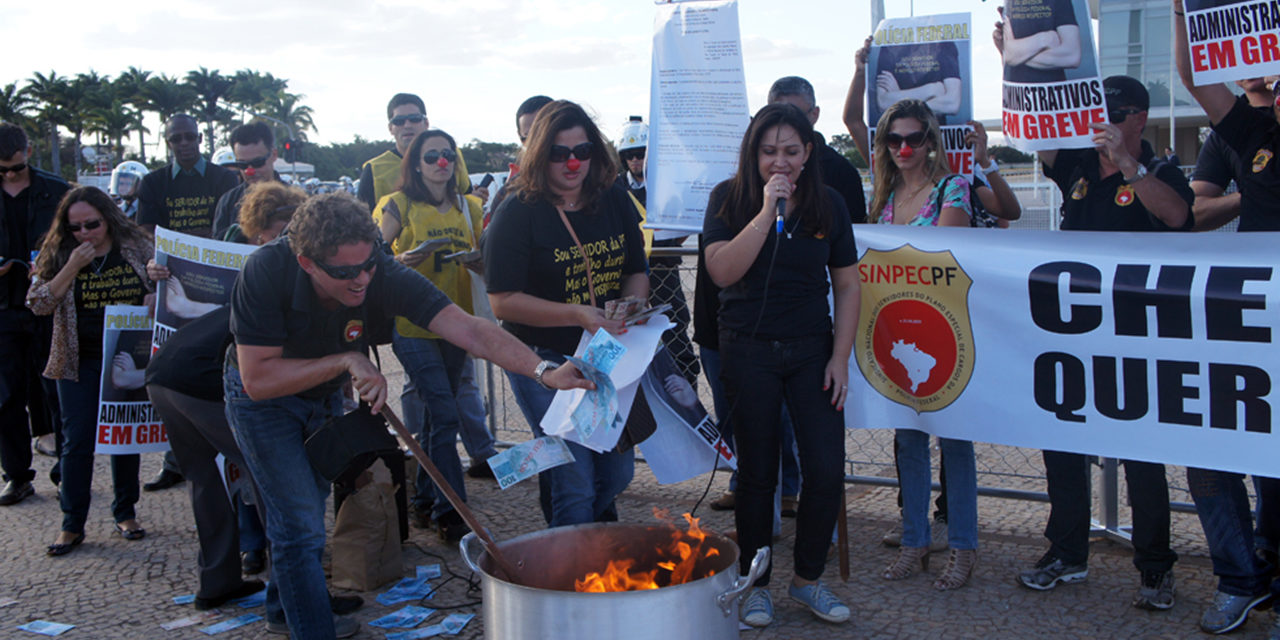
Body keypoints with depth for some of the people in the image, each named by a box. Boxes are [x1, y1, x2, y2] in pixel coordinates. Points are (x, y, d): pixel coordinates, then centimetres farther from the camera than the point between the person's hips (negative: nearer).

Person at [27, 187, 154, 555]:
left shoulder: (138, 247, -1)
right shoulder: (60, 255, -2)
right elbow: (39, 304, -9)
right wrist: (72, 268, -18)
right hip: (80, 362, 0)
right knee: (77, 441, 1)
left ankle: (125, 513, 23)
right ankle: (72, 524, 11)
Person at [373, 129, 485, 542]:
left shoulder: (469, 208, 11)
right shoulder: (397, 206, -3)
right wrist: (400, 262, -25)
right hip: (412, 323, -5)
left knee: (435, 414, 13)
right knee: (444, 415, -12)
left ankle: (424, 500, 26)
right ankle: (450, 512, -4)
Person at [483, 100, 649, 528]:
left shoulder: (615, 202, 4)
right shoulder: (517, 212, -12)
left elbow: (636, 271, 14)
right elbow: (503, 301, -16)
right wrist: (578, 315, -25)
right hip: (544, 362, -6)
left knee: (618, 473, 15)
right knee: (574, 484, -5)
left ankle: (560, 536, 41)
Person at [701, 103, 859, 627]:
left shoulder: (828, 205, 3)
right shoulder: (729, 199, -3)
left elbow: (847, 285, 6)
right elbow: (723, 270, -17)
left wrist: (841, 357, -1)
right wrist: (768, 209, -22)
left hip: (811, 349, 2)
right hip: (748, 351, -2)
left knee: (827, 471, -3)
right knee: (758, 473, 6)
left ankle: (807, 579, 19)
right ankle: (756, 584, 23)